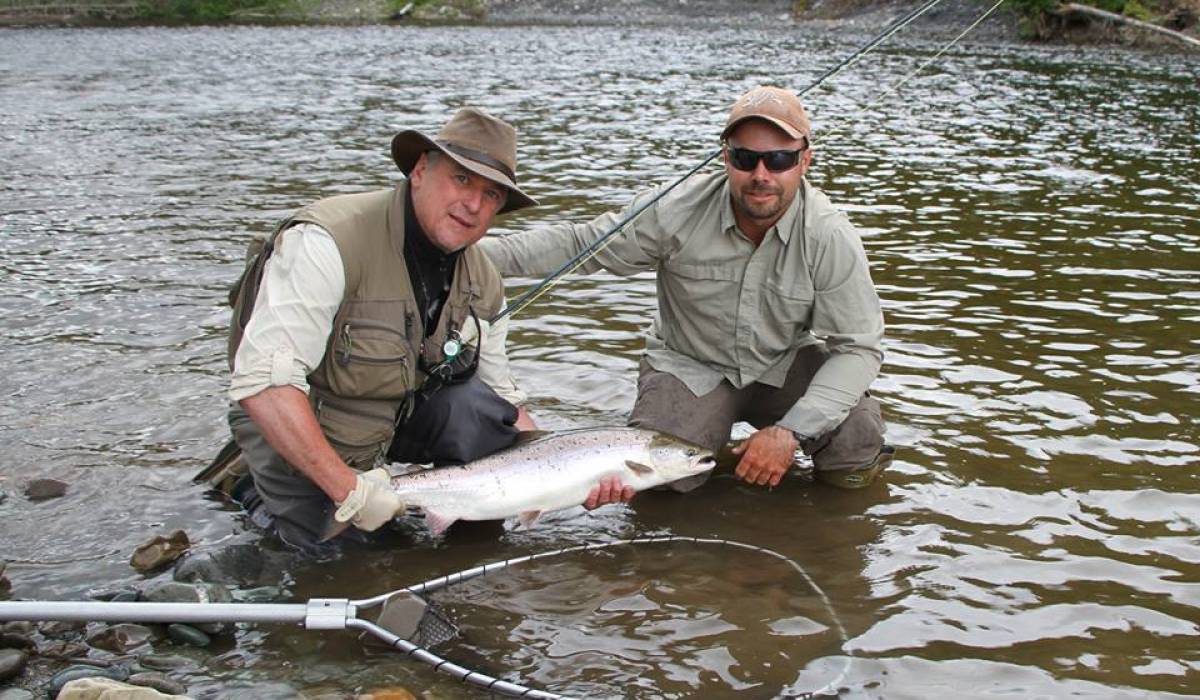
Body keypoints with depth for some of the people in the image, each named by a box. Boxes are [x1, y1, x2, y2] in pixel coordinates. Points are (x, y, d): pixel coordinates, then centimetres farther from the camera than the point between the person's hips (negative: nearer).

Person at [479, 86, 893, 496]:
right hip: (691, 366, 0)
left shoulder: (831, 238, -19)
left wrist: (792, 431, -30)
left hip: (785, 366, 0)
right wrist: (478, 252, -20)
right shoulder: (677, 212, -19)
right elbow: (579, 245, -9)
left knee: (857, 455, -24)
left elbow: (858, 347, -17)